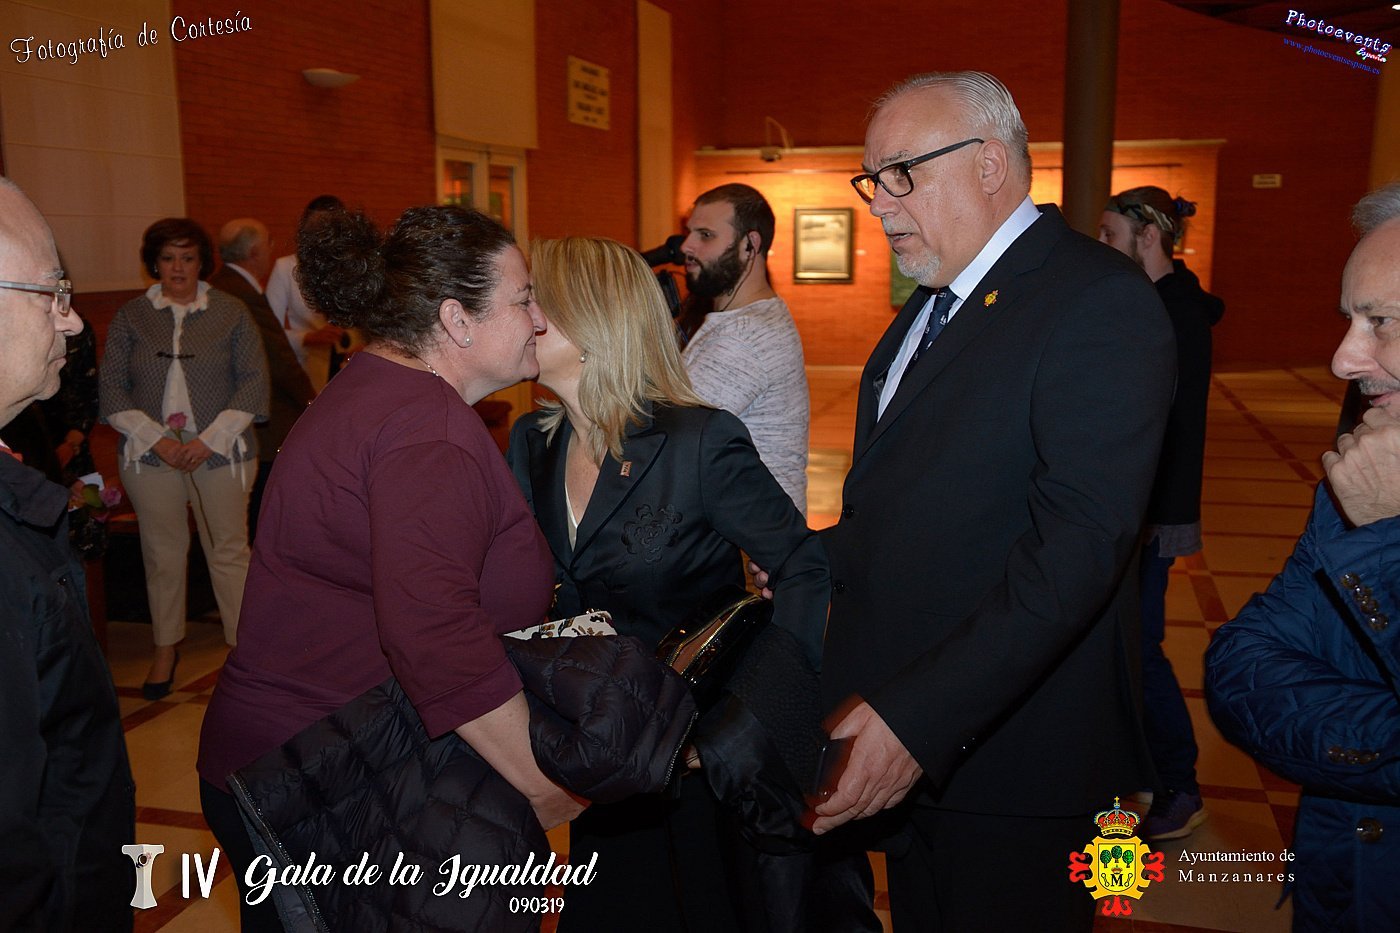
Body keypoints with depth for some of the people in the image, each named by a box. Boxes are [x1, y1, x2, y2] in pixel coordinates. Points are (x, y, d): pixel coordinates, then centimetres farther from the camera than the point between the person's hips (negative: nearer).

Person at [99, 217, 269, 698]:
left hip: (220, 454, -2)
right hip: (151, 455, 2)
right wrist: (156, 439, -8)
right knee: (163, 553, 9)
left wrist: (211, 439, -10)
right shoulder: (130, 317, 7)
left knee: (229, 551, 0)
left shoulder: (230, 312, 3)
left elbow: (254, 380, -2)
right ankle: (165, 649, 23)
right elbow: (111, 388, 4)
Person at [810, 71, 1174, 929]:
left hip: (1010, 758, -8)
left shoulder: (1101, 302, -16)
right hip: (905, 736, 8)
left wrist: (919, 719, -31)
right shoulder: (932, 300, 13)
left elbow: (1081, 542, -26)